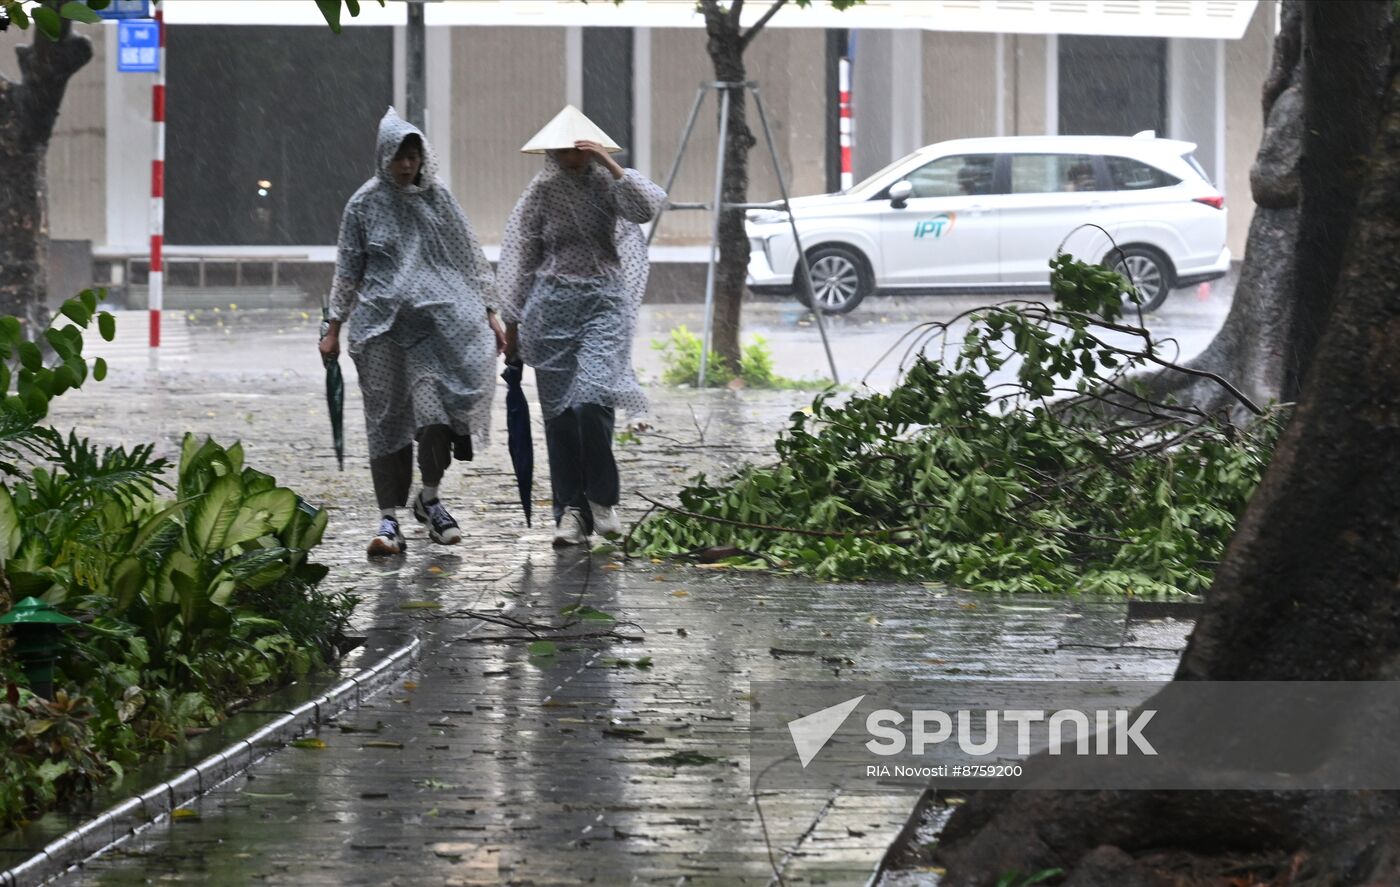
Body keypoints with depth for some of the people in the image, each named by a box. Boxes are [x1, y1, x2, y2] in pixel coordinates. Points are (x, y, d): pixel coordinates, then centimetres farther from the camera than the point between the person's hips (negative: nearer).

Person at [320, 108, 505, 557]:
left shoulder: (437, 198, 9)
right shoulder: (365, 204, 6)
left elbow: (470, 258, 12)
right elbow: (347, 271, 11)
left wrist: (488, 314, 8)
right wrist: (334, 329, 9)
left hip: (437, 317, 0)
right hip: (382, 322, 0)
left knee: (434, 406, -12)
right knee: (387, 417, -1)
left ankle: (429, 499, 9)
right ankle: (389, 519, 0)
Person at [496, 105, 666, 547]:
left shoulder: (608, 183, 2)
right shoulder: (541, 191, 7)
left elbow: (646, 208, -18)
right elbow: (522, 258, 11)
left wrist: (610, 166, -23)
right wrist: (512, 322, 10)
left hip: (604, 300, -2)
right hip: (553, 303, 2)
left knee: (592, 400, -18)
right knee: (559, 410, 0)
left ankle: (601, 498, -1)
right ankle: (571, 510, 5)